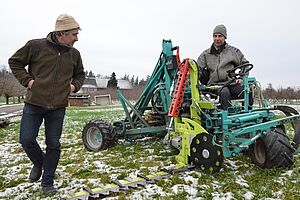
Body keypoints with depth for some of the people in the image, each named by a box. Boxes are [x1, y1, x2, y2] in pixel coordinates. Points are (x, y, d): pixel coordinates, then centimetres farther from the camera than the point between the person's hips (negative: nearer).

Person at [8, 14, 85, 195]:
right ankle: (39, 163, 32)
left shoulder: (74, 54, 4)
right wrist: (27, 80, -6)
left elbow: (80, 74, 21)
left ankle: (47, 183, 21)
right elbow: (15, 62, 6)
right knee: (27, 139, -1)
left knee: (54, 145, 5)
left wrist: (74, 85, 2)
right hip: (34, 104, -2)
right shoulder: (36, 46, -6)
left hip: (58, 107, 2)